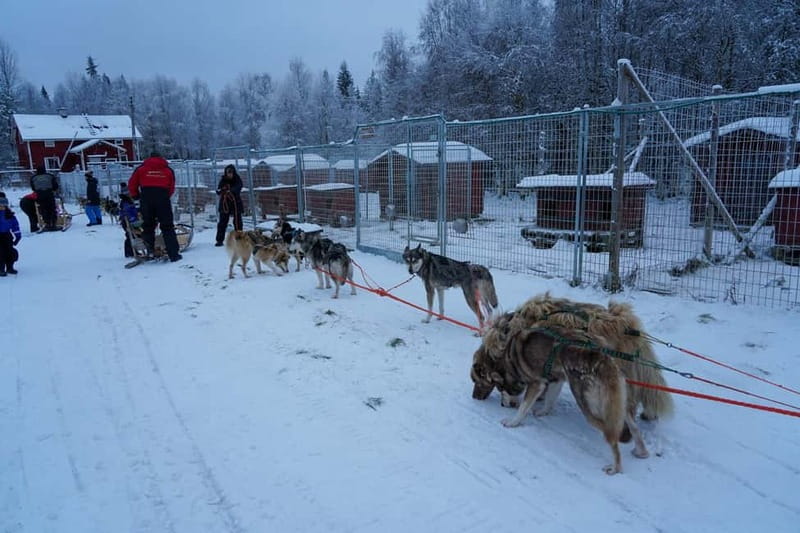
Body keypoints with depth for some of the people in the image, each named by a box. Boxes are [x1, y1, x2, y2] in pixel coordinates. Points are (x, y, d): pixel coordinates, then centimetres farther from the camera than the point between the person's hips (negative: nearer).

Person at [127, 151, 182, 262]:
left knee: (148, 225, 17)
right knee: (167, 227, 3)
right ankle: (173, 254, -2)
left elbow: (132, 184, 12)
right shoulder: (168, 170, 15)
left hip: (146, 198, 0)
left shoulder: (141, 168, 13)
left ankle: (150, 248, 6)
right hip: (163, 198, 0)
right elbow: (172, 188, 9)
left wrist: (135, 196, 26)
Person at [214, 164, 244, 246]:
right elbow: (218, 191, -1)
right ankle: (219, 240, 7)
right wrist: (220, 191, -25)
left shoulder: (237, 180, -4)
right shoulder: (223, 180, 3)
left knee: (237, 222, 0)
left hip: (236, 203, -2)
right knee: (222, 222, 2)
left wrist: (230, 191, -41)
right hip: (225, 203, 2)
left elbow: (238, 188, -22)